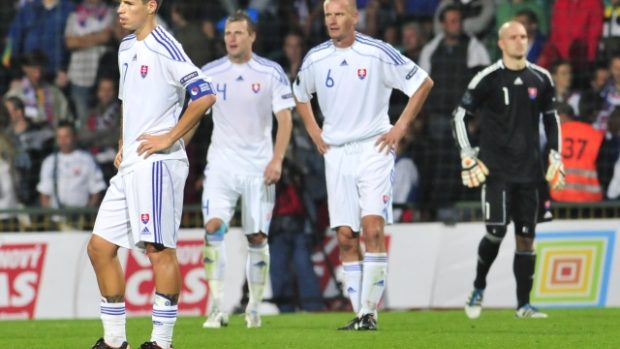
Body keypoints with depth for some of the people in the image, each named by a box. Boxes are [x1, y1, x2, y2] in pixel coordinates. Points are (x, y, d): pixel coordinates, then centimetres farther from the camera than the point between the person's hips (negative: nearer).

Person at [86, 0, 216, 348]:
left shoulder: (164, 48, -11)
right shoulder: (127, 48, 17)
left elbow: (205, 96, -19)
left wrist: (169, 139, -16)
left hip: (156, 163, -10)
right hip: (130, 164, 10)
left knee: (160, 250, -7)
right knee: (100, 247, 8)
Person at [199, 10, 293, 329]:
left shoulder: (272, 73, -1)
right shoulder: (209, 73, 3)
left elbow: (284, 118, -2)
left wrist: (277, 160, -12)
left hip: (258, 167, 0)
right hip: (221, 163, 0)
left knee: (257, 237, 3)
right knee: (214, 226, -18)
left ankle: (254, 308, 18)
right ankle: (217, 308, -18)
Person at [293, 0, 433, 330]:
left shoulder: (377, 53, -8)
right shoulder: (315, 59, 4)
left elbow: (423, 83, -1)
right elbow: (299, 95, 24)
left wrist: (400, 127, -4)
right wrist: (314, 133, 13)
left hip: (373, 150, -4)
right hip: (336, 153, 4)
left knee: (372, 229, -15)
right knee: (346, 237, 0)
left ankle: (370, 310, -12)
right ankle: (359, 313, 6)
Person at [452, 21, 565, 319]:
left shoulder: (540, 79, 8)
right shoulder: (488, 79, -5)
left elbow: (551, 118, 20)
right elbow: (460, 116, -1)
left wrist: (555, 157, 12)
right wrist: (468, 158, -7)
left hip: (528, 171, 4)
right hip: (496, 169, -4)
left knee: (526, 237, 3)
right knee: (496, 231, -15)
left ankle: (523, 304, 9)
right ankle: (478, 289, 7)